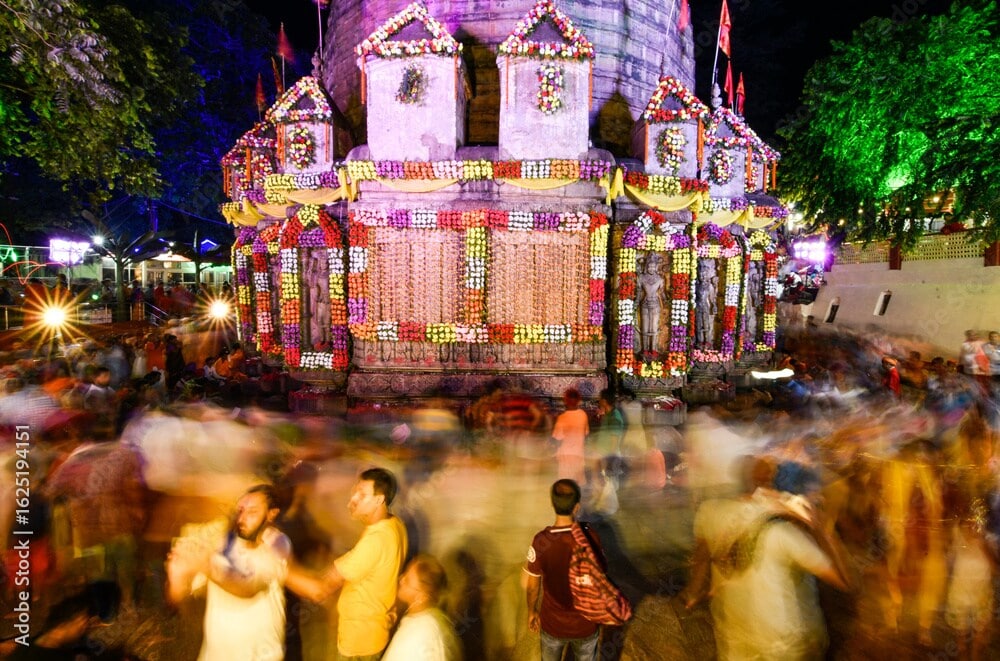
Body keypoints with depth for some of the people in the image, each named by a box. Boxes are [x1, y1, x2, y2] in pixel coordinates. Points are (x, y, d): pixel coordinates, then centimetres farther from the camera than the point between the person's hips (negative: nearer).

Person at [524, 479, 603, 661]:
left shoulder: (541, 541, -26)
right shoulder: (590, 537, -23)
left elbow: (532, 585, -12)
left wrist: (531, 612, 7)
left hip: (553, 623, 0)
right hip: (585, 623, 0)